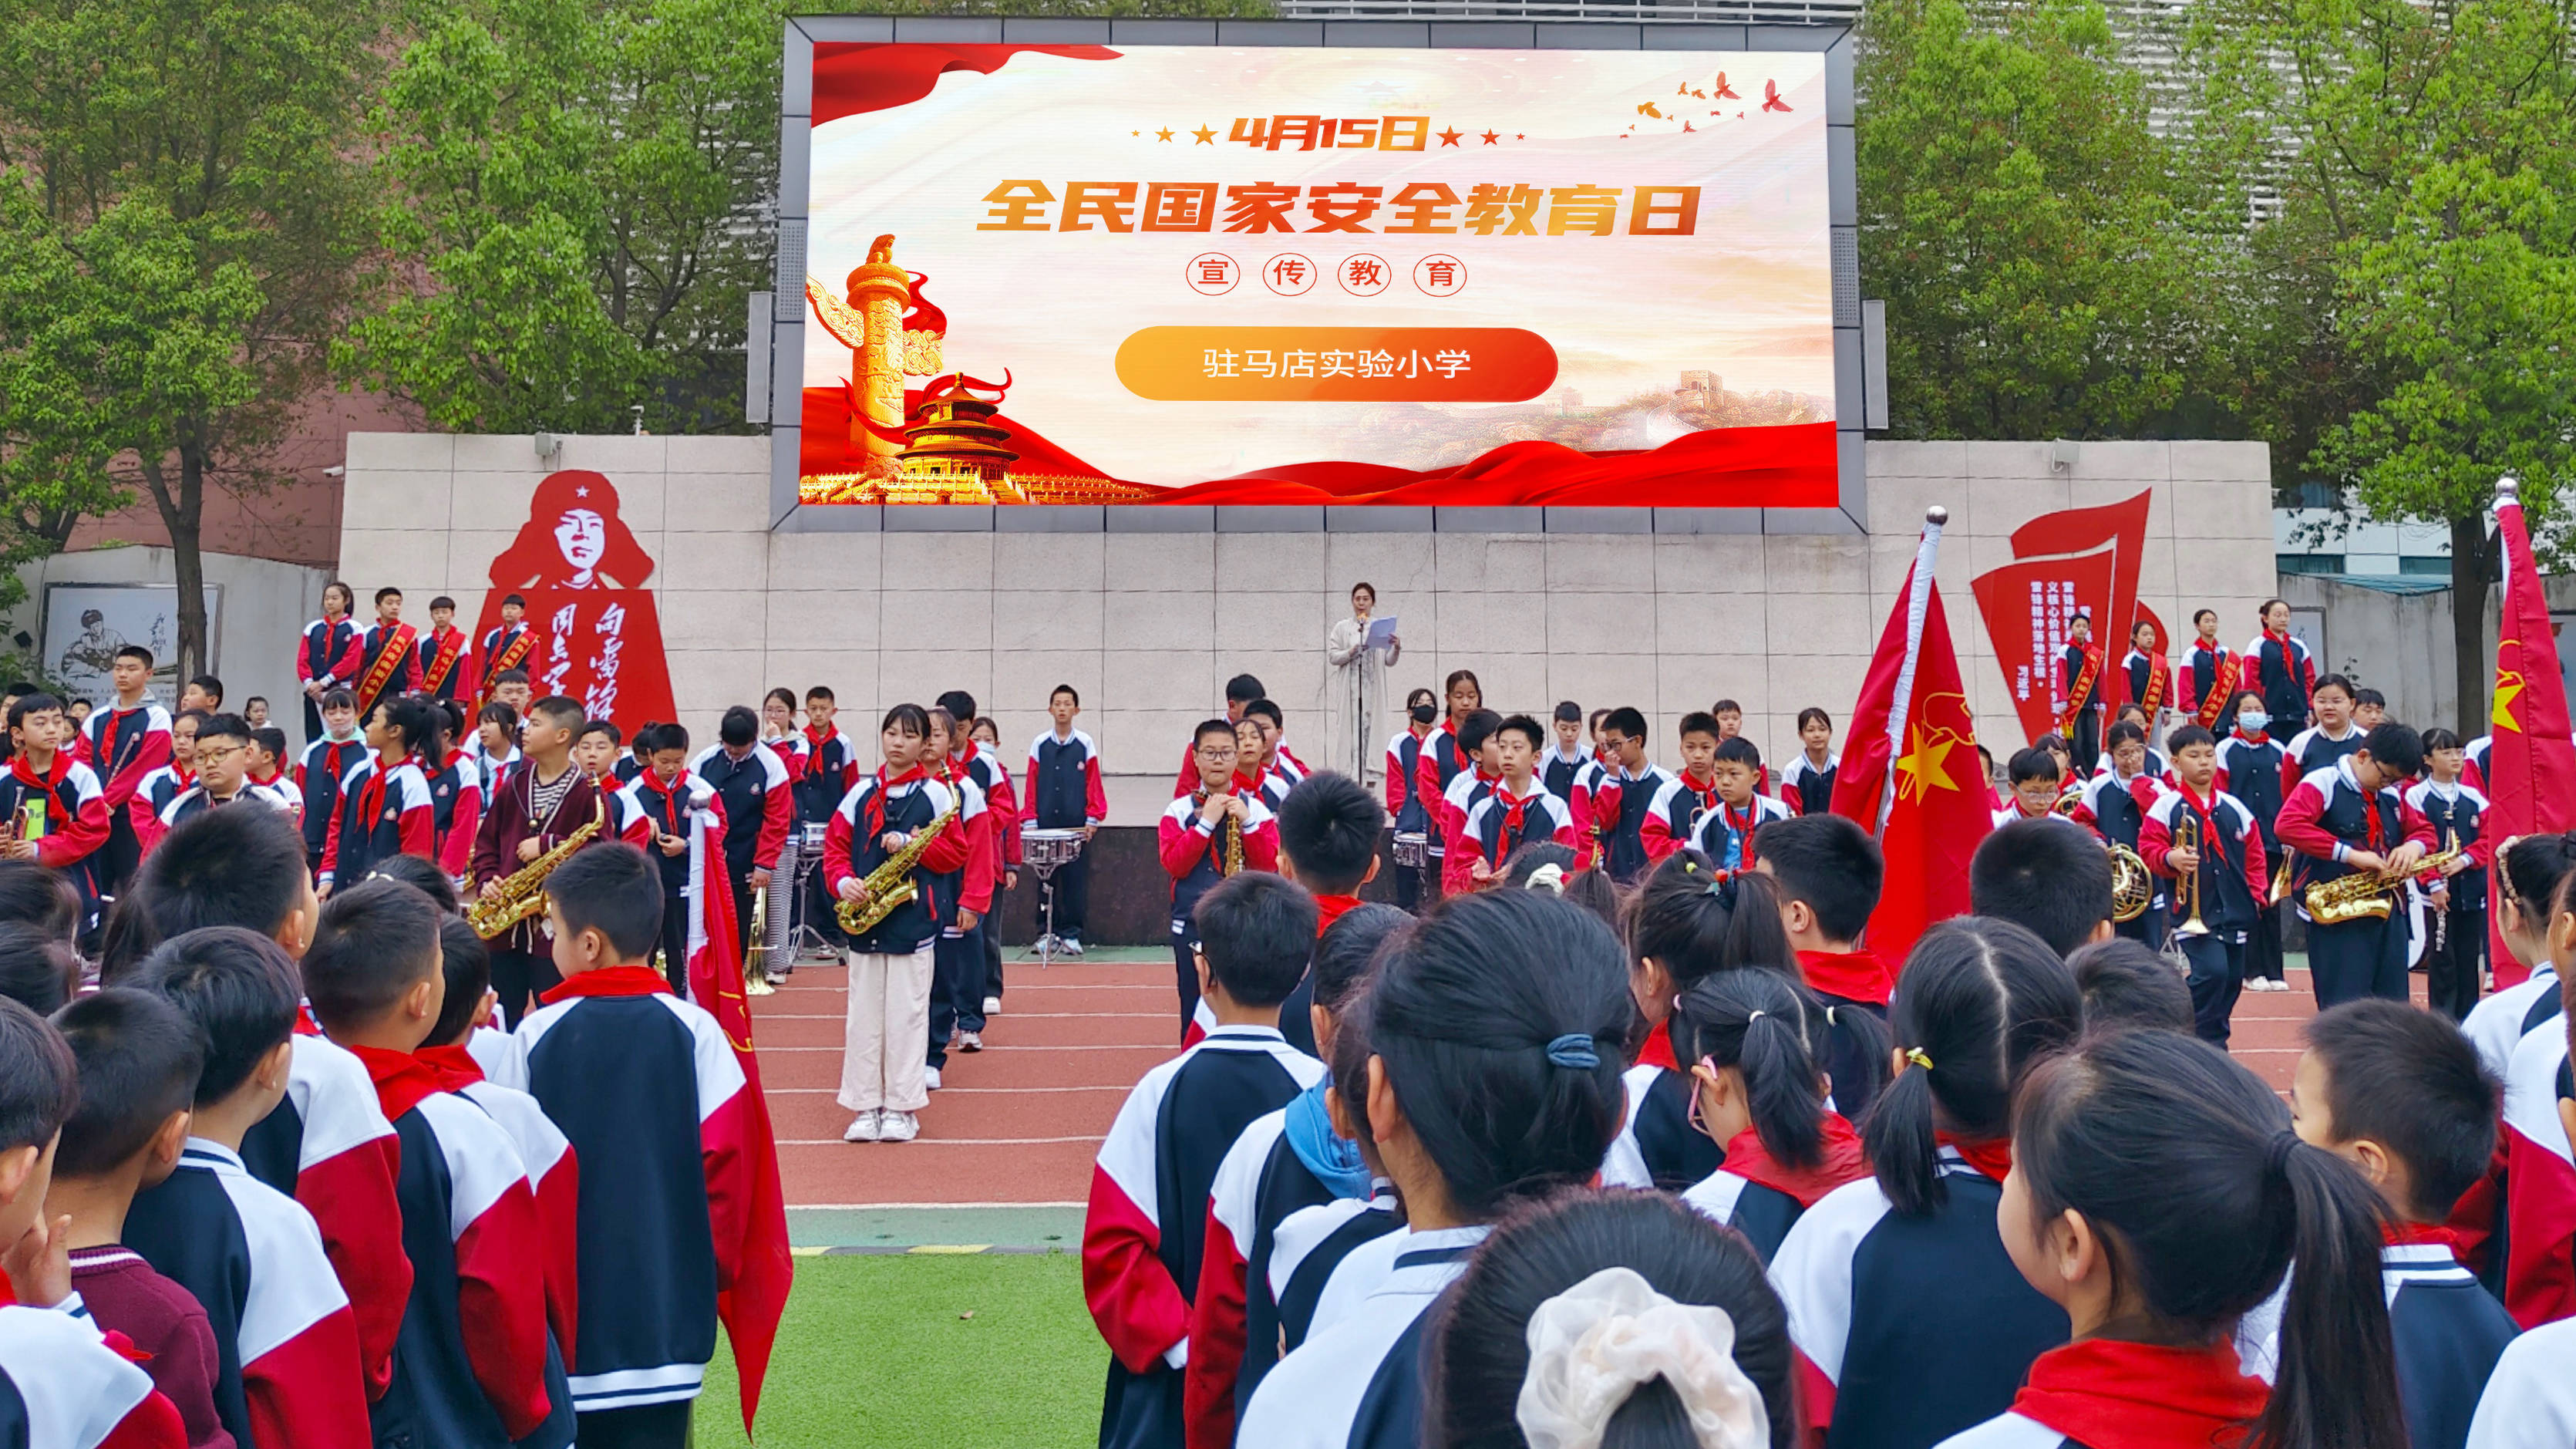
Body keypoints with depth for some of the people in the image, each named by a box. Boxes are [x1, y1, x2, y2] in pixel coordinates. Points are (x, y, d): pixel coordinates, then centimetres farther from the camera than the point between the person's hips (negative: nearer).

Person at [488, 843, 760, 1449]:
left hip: (558, 1306, 0)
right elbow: (727, 1166, -7)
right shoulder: (694, 1031, -8)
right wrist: (713, 1271, 7)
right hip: (667, 1308, 0)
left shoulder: (536, 1034, -8)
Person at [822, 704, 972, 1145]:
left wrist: (912, 844, -14)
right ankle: (865, 1105, 14)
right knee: (863, 1015, 6)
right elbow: (835, 844, 10)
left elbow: (956, 852, 0)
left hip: (913, 917, -3)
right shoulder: (861, 793, 10)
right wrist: (842, 881, -9)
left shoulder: (936, 793, 1)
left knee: (906, 1014, 0)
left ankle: (903, 1107, 8)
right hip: (863, 917, 3)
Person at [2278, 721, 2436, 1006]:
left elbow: (2423, 830, 24)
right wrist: (2350, 854, -27)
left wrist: (2413, 846, -2)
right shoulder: (2322, 784, -9)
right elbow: (2287, 825, -25)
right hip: (2335, 920, -8)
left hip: (2387, 917, 8)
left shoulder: (2392, 796, 14)